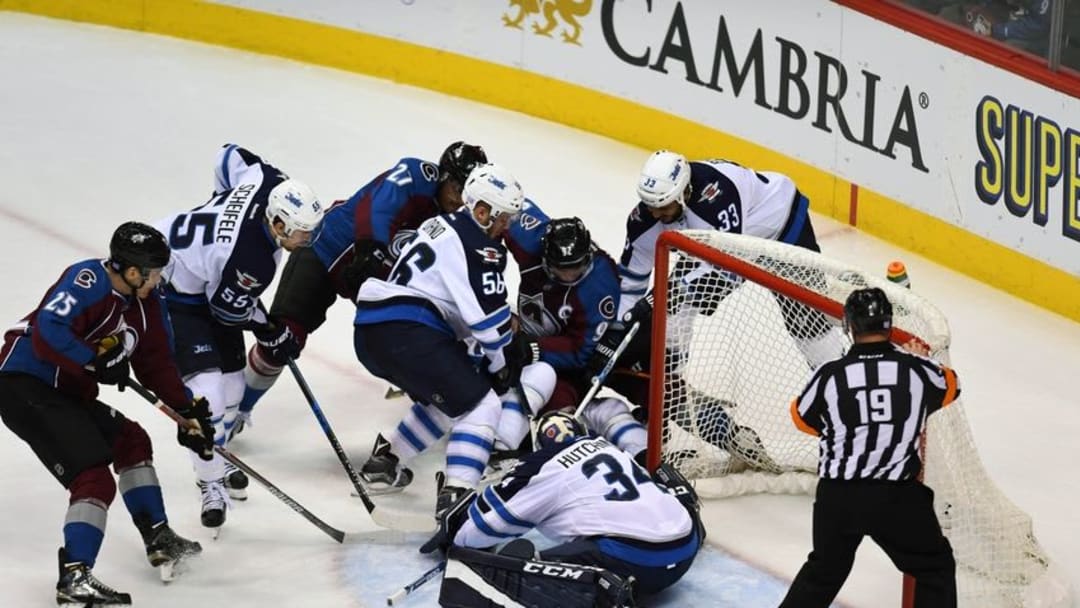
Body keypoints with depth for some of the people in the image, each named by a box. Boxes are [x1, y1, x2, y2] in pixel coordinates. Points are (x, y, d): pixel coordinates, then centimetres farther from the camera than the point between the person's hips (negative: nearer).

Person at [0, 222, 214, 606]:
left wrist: (188, 410, 12)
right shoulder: (88, 281, -20)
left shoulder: (147, 302, 7)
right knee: (94, 478, -19)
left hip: (66, 392, 10)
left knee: (131, 442, 21)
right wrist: (98, 363, -22)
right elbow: (47, 333, -31)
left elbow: (156, 364, 16)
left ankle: (158, 539, 30)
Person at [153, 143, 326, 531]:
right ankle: (212, 484, 0)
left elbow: (231, 158, 0)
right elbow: (231, 309, -19)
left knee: (232, 380, 15)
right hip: (173, 292, -9)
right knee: (207, 389, -17)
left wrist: (223, 207, 15)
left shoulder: (271, 183, -21)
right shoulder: (249, 260, -39)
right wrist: (273, 333, -3)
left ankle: (217, 459, 38)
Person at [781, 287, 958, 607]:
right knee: (936, 568, 15)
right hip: (897, 497, -2)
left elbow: (803, 418, 10)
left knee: (824, 571, 23)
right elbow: (949, 387, 17)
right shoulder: (917, 369, -7)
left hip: (837, 497, 2)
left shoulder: (830, 375, -8)